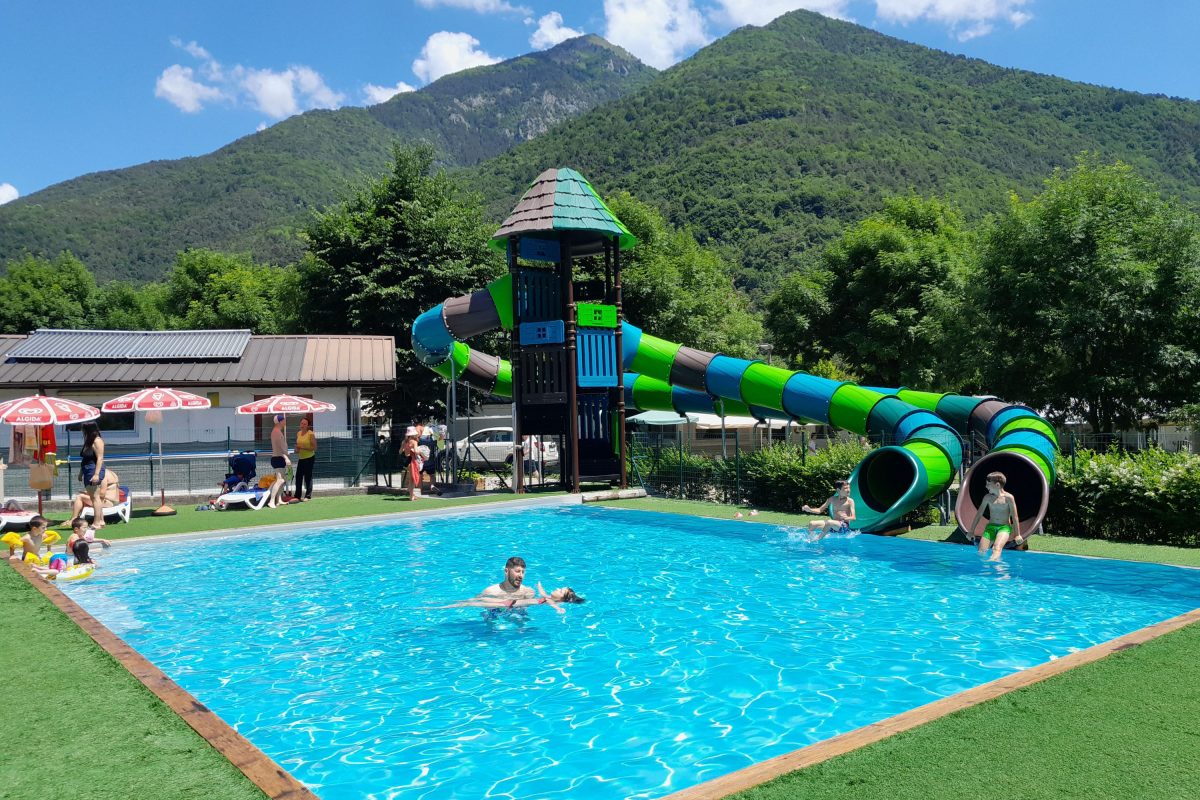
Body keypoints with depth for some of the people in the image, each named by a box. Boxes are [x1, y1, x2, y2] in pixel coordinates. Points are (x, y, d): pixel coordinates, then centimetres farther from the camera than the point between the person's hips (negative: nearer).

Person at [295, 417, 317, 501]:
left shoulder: (311, 434, -11)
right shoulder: (298, 434, 9)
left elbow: (314, 448, -13)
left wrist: (303, 448, -22)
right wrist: (297, 449, 1)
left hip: (309, 458, -6)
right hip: (301, 458, 6)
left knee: (308, 477, 0)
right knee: (298, 477, 7)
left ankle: (308, 496, 9)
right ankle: (297, 495, 17)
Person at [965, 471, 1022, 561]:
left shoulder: (1008, 498, -5)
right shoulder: (988, 497, 7)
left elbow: (1014, 517, -2)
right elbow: (979, 514, 13)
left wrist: (1018, 534, -4)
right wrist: (971, 531, 14)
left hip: (1004, 527, -5)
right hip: (990, 527, 5)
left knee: (997, 548, -31)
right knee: (981, 551, -15)